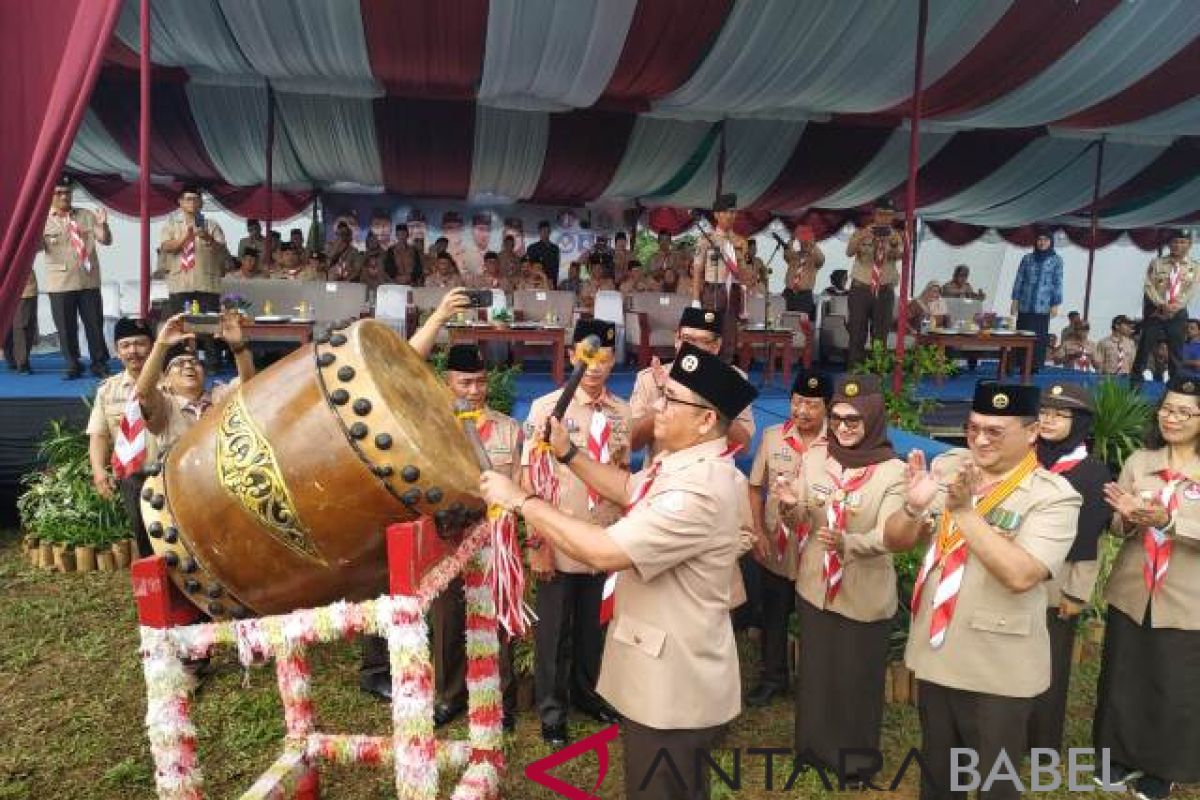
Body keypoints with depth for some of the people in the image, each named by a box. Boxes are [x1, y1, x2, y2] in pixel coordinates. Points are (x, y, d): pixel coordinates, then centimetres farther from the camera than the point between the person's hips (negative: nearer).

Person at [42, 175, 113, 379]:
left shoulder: (87, 216, 6)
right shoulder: (43, 220, 2)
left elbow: (106, 241, 4)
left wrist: (102, 224, -15)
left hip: (88, 281, 1)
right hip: (60, 283, -1)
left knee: (95, 324, 5)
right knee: (66, 327, 4)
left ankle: (99, 364, 15)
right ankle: (73, 366, 16)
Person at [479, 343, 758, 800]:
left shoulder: (701, 490, -31)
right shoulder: (684, 463, 3)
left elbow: (604, 552, -35)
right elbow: (629, 490, 19)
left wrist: (521, 501, -26)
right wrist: (569, 453, 7)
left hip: (674, 688, -10)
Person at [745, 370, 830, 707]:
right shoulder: (772, 437, -3)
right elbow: (756, 487, 4)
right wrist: (757, 532, -2)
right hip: (775, 547, 2)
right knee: (773, 616, 17)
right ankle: (772, 676, 37)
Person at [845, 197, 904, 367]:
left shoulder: (896, 236, 4)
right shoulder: (862, 233, 2)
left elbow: (899, 255, -16)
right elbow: (849, 252, -16)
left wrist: (894, 243, -37)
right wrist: (861, 237, -34)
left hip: (885, 291, 1)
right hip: (860, 289, -1)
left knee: (881, 336, 5)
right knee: (857, 334, 0)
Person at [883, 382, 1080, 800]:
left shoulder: (1053, 496, -15)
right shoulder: (947, 466, -1)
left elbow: (1020, 575, -29)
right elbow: (895, 541, -1)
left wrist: (965, 511, -30)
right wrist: (913, 506, -21)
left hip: (999, 670, -4)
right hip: (935, 654, 4)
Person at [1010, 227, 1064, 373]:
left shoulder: (1056, 260, 3)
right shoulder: (1027, 258, 9)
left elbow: (1058, 284, 1)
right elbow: (1019, 280, 9)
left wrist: (1055, 305, -4)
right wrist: (1015, 301, 4)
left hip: (1043, 307, -2)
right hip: (1025, 305, 2)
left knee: (1040, 337, -1)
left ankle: (1036, 366, 5)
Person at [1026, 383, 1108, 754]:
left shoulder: (1094, 472, -7)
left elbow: (1088, 541, -9)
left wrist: (1078, 593, -10)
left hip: (1056, 587, -4)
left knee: (1047, 668, 10)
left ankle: (1042, 741, 27)